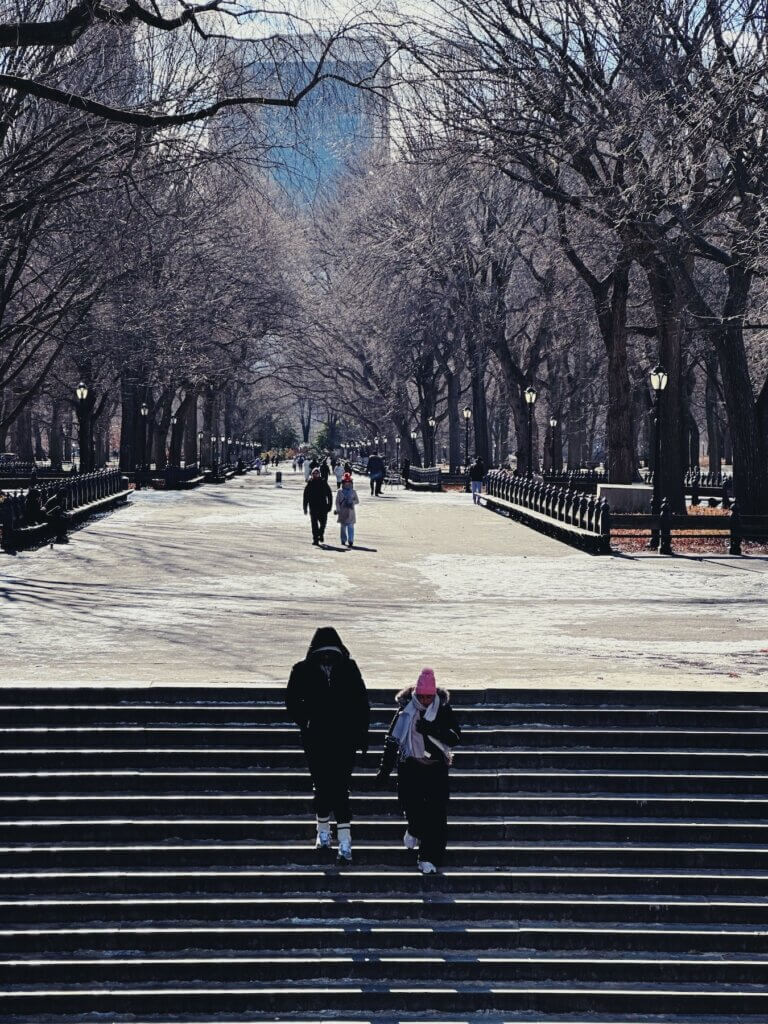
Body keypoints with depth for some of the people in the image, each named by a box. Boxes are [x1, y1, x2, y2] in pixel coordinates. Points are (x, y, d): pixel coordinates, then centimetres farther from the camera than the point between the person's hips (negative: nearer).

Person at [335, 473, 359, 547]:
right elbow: (337, 502, 3)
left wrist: (352, 502, -10)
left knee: (350, 527, -9)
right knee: (343, 527, 8)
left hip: (351, 511, -1)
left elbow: (357, 501, 9)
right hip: (342, 512, 1)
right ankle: (343, 540, 20)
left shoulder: (353, 492, 7)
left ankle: (350, 541, -14)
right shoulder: (340, 492, 4)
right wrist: (338, 510, -8)